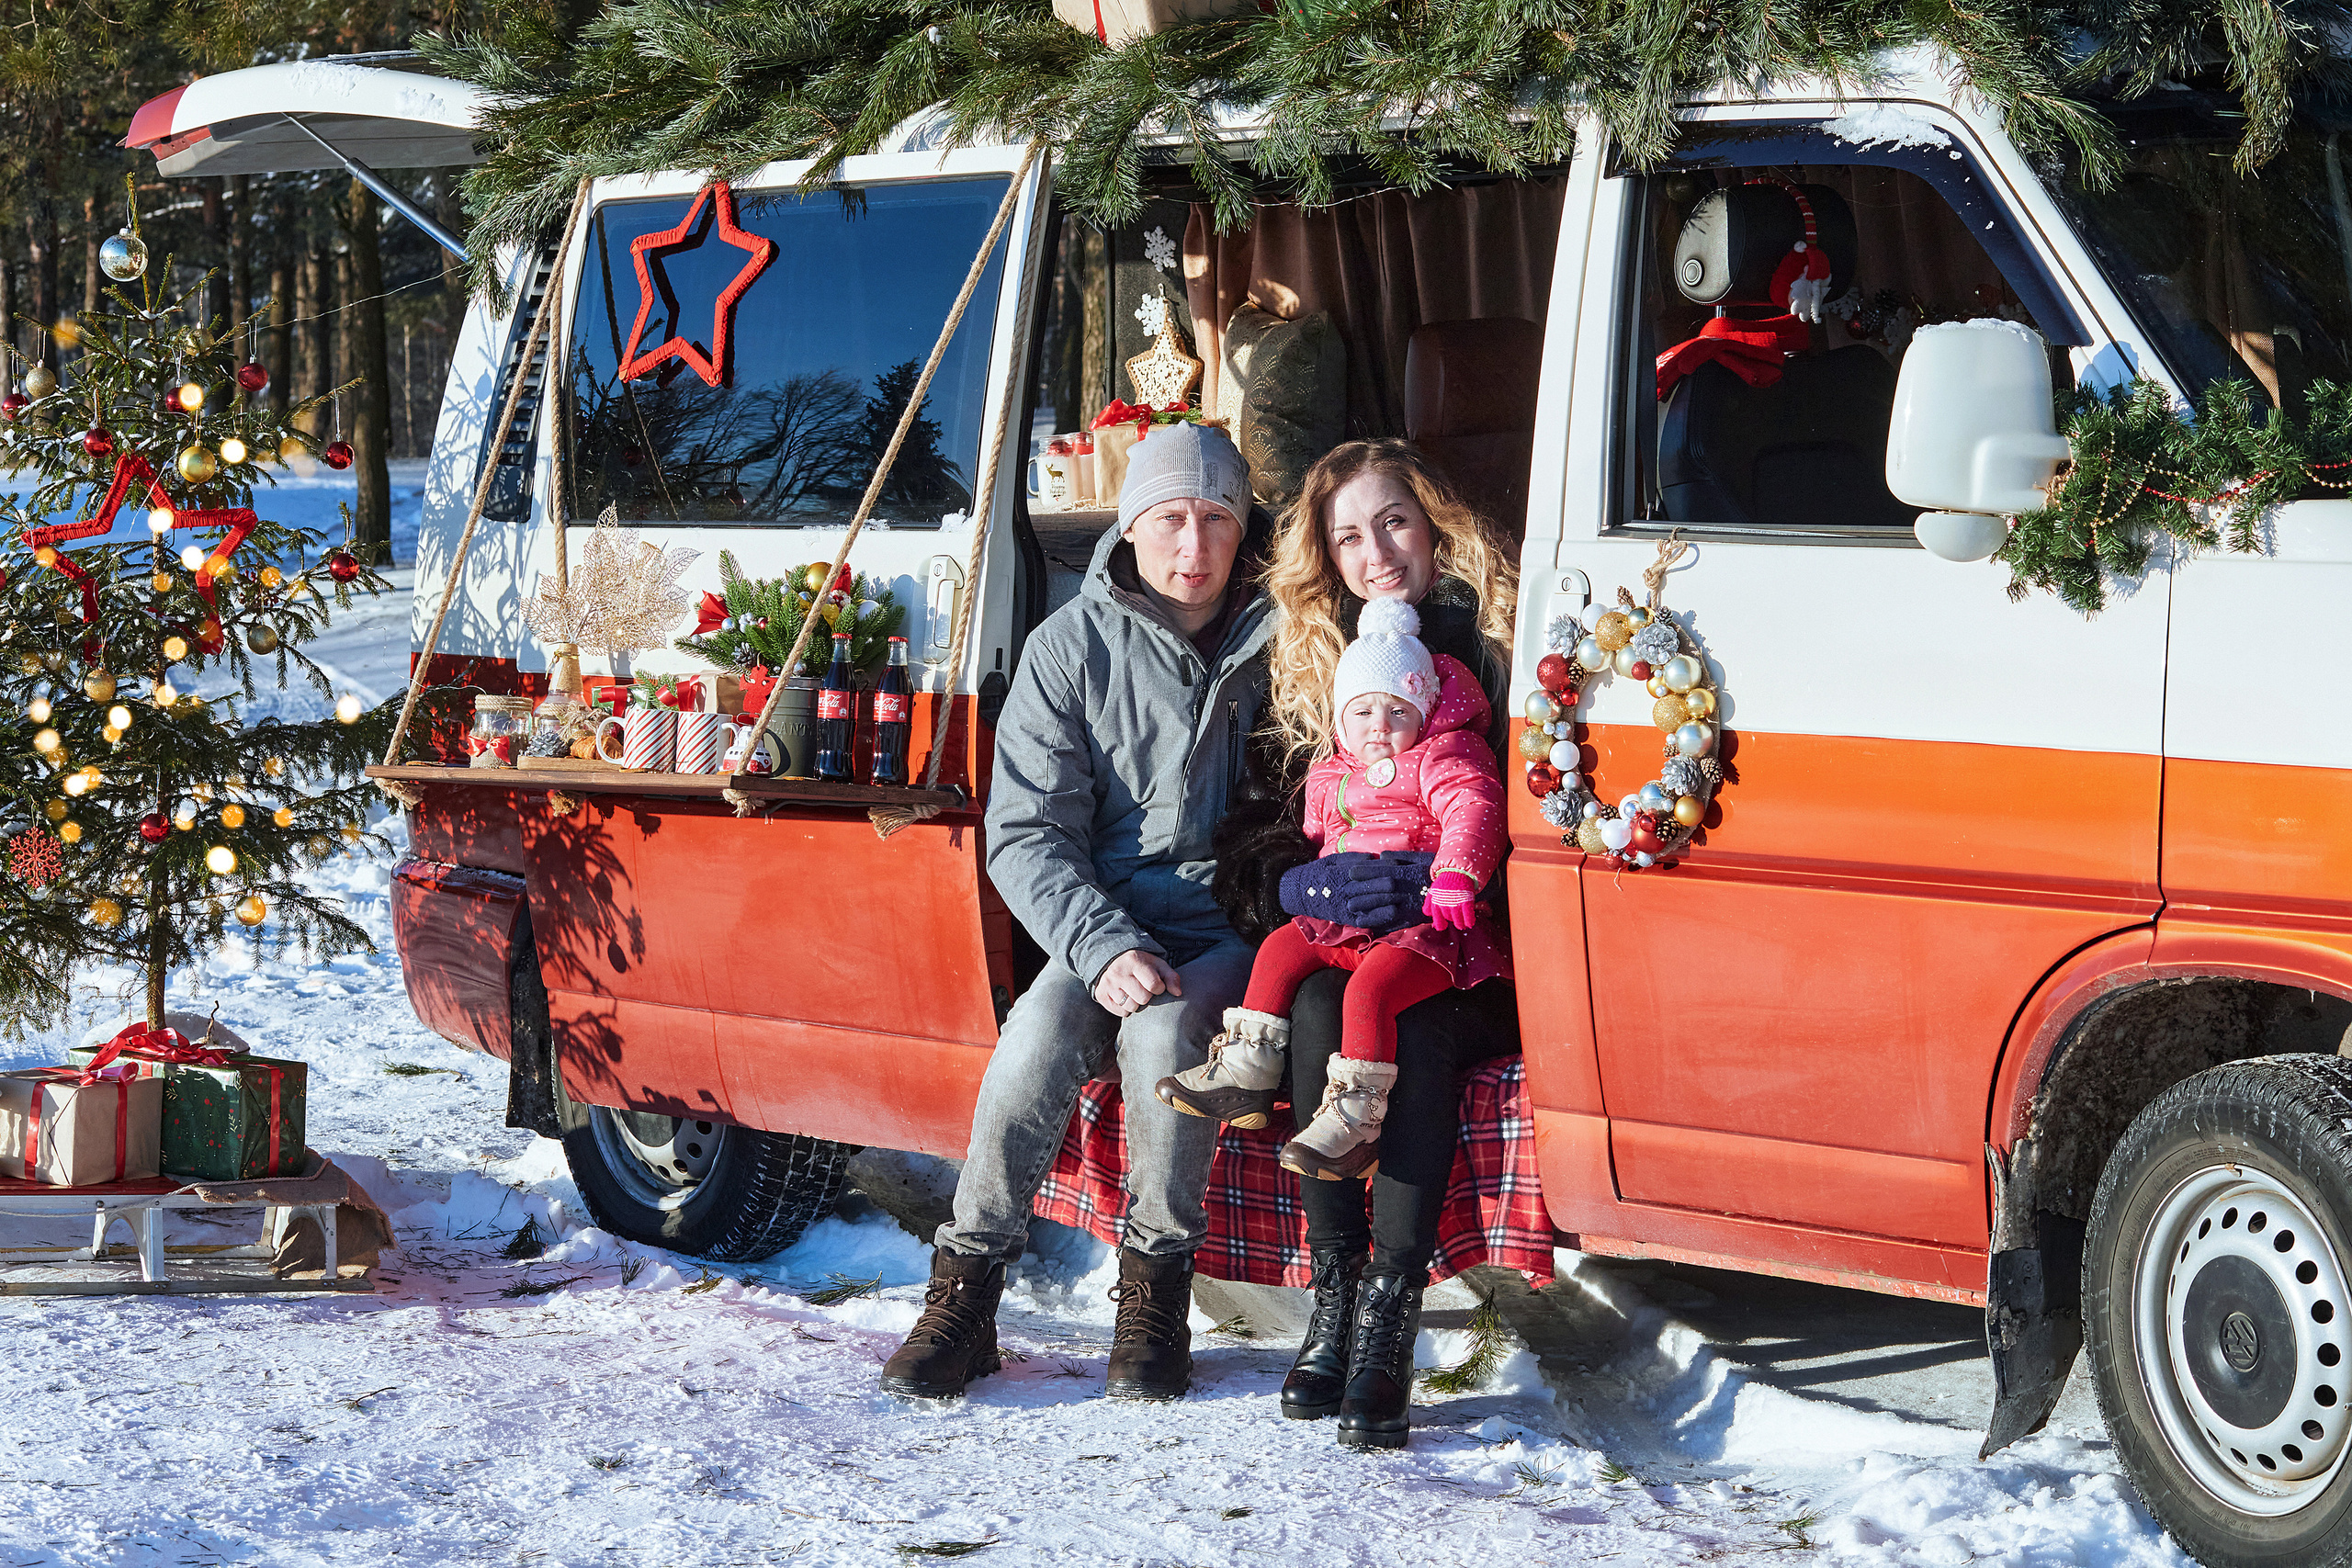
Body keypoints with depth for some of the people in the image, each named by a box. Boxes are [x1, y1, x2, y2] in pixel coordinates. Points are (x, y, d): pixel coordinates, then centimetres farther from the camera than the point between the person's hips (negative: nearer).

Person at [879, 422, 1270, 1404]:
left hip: (1238, 933, -1)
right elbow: (1026, 836, -3)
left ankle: (1156, 1298, -19)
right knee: (1041, 1033, -29)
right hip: (1108, 926, 1)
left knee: (1165, 1029, -32)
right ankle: (963, 1295, -18)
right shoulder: (1071, 649, 1)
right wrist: (1106, 949, -20)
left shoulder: (1276, 640, 2)